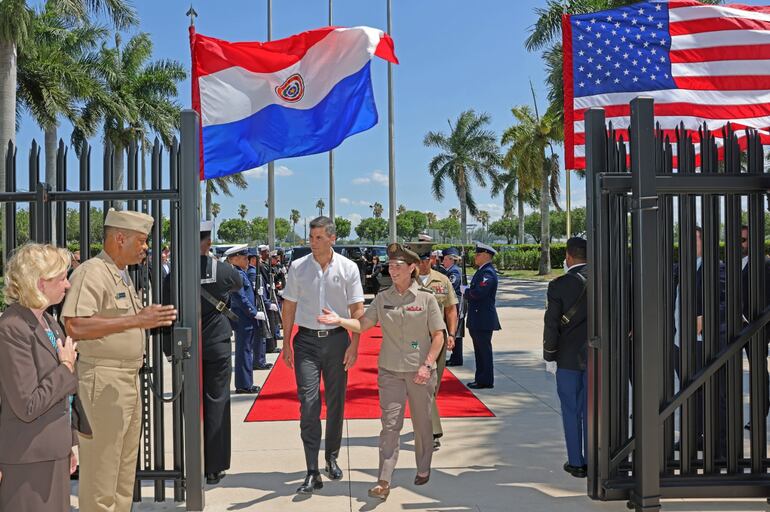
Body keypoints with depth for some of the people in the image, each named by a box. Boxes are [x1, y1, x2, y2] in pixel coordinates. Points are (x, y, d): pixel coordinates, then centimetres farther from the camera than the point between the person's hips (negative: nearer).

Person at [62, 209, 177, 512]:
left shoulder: (123, 274, 15)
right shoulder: (91, 272, -15)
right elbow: (74, 326, -28)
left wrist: (151, 320, 13)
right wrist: (136, 320, -31)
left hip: (129, 378, 10)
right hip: (103, 381, -10)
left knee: (126, 470, 18)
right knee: (100, 473, -1)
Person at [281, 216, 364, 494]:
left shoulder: (348, 268, -2)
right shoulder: (298, 267, 1)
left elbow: (357, 309, -1)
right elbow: (289, 305, 6)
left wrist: (354, 345, -7)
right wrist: (286, 343, 4)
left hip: (337, 338, 0)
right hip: (306, 340, 0)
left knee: (335, 403, 11)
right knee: (308, 403, -7)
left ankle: (332, 458, 31)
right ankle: (312, 472, -2)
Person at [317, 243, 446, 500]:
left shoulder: (426, 297, -5)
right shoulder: (382, 298, 3)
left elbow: (438, 335, -3)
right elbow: (362, 324, -2)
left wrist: (428, 365, -11)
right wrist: (339, 320, -20)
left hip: (420, 372, -1)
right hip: (390, 371, 1)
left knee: (422, 423, 13)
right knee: (390, 424, -2)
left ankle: (423, 469, 35)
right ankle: (383, 481, 0)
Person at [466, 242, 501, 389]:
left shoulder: (488, 273, -16)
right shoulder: (481, 271, 17)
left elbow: (479, 292, -27)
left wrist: (465, 291, -11)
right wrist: (467, 291, 1)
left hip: (484, 320, -10)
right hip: (477, 319, 10)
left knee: (484, 350, -3)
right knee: (480, 350, 15)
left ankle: (486, 381, 4)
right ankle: (481, 379, 24)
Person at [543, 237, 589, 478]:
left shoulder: (559, 285, -12)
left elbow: (551, 325, -11)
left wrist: (549, 357, -2)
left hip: (568, 358, -3)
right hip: (597, 356, 3)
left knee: (571, 411, 8)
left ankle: (576, 463, 14)